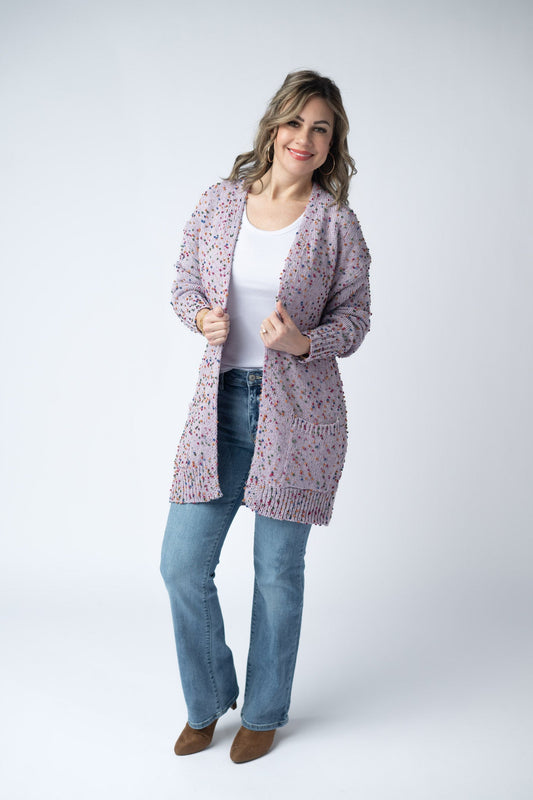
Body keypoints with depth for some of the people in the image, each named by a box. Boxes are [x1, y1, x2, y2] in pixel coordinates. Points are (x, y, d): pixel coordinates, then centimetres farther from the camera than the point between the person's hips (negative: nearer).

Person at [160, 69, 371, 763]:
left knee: (278, 572, 7)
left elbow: (355, 318, 1)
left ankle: (264, 712, 32)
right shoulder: (222, 201, 4)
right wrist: (202, 316, -11)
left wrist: (305, 341, -20)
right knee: (182, 564, 3)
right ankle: (208, 701, 29)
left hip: (299, 412, -2)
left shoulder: (336, 223, -4)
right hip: (222, 403, 3)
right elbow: (186, 282, 11)